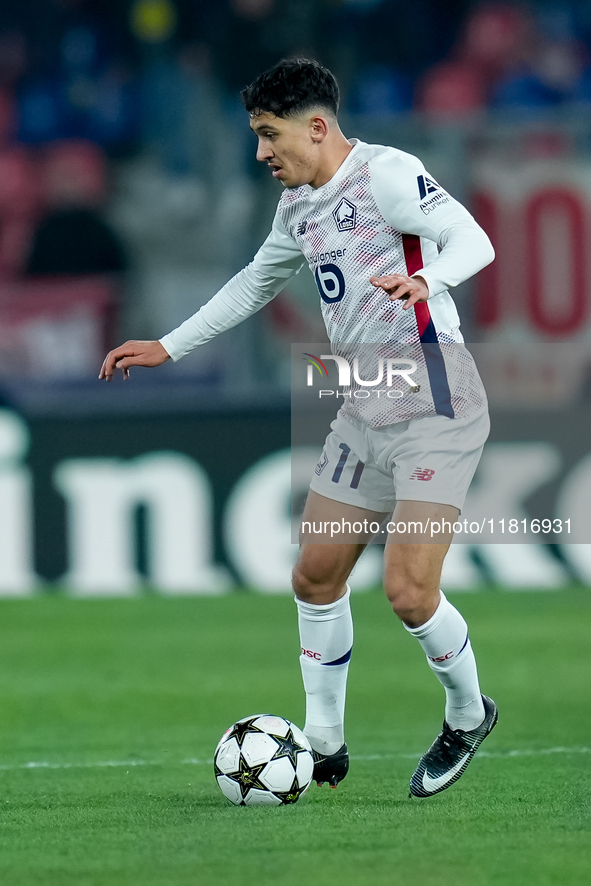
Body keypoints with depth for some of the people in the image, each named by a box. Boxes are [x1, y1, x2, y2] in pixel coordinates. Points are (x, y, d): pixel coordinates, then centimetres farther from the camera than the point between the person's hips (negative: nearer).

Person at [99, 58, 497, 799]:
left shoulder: (385, 174, -13)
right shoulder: (297, 206, 13)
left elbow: (473, 240, -23)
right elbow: (253, 285, 29)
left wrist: (423, 279, -44)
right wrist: (167, 349, 29)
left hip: (434, 410, -9)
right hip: (364, 415, 9)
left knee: (408, 589, -14)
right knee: (316, 575, 8)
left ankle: (468, 715, 13)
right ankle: (323, 744, 19)